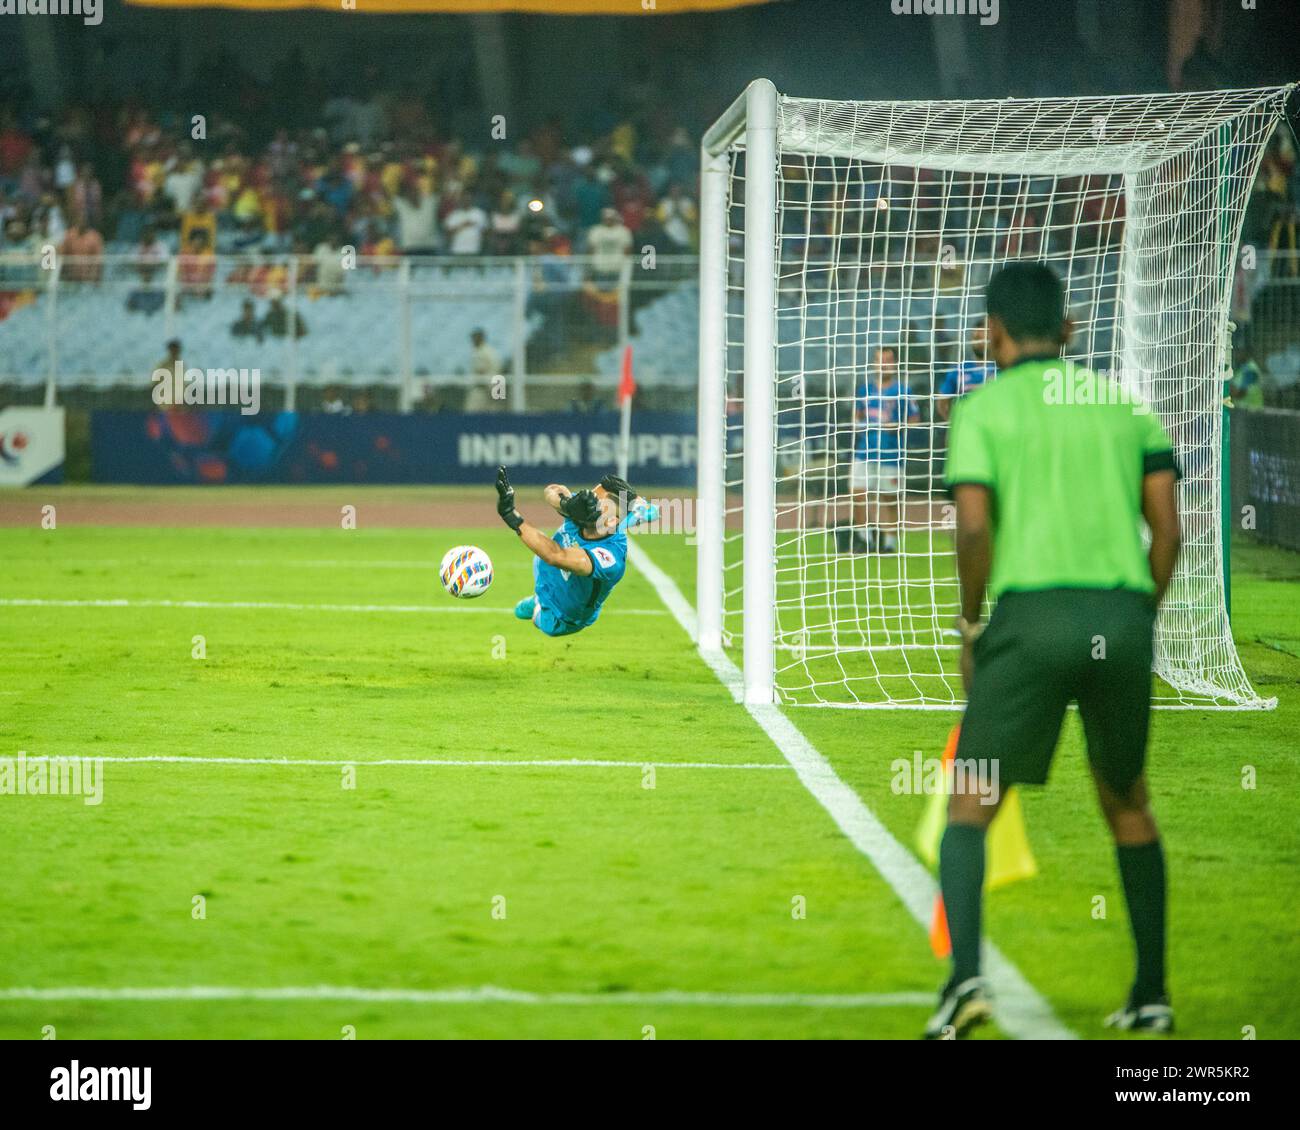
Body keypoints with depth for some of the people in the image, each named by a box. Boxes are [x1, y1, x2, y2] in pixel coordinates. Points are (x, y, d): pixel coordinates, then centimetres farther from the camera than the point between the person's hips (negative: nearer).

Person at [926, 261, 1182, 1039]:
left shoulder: (984, 408, 4)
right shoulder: (1125, 399, 15)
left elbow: (975, 530, -7)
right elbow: (1167, 528, 9)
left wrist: (970, 626, 6)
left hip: (1034, 614, -3)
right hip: (1124, 613, 3)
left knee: (970, 808, 2)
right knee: (1128, 803, 21)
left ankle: (966, 976, -19)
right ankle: (1152, 994, 21)